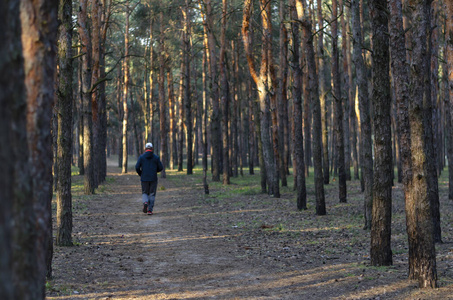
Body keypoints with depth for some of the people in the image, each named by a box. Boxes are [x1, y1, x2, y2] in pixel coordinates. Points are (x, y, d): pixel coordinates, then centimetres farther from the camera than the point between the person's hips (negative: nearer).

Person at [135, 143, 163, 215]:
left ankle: (145, 202, -16)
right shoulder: (156, 157, -1)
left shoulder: (141, 157, -1)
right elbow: (161, 168, 0)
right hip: (153, 179, 0)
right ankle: (150, 210, 1)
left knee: (145, 193, 14)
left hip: (144, 179, 0)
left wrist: (140, 174, 12)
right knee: (152, 194, 8)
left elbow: (137, 167, -7)